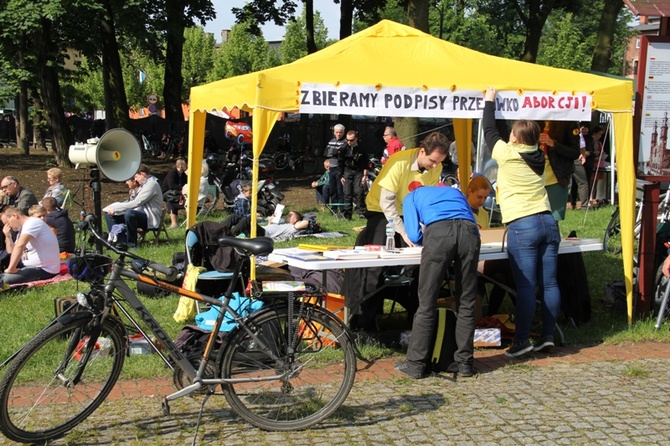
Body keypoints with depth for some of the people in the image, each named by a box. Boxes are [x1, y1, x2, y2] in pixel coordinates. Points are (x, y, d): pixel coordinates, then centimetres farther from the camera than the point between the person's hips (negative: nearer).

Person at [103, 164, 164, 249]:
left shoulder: (151, 184, -15)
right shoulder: (144, 184, 17)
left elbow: (136, 203, -23)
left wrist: (116, 208, -20)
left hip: (150, 218, -10)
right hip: (142, 214, 10)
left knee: (129, 213, -40)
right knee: (109, 213, 5)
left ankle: (132, 244, -25)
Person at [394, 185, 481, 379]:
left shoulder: (411, 197, 29)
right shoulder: (455, 192, 40)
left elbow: (414, 235, 15)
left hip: (438, 232, -3)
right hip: (470, 232, 3)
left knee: (427, 303, 3)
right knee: (466, 303, 12)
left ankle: (416, 364, 8)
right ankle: (464, 362, 16)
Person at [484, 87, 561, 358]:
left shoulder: (507, 154, -2)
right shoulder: (538, 157, 13)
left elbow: (489, 131, 12)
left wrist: (489, 102, 26)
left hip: (522, 225, -6)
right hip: (547, 221, 6)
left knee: (525, 285, -7)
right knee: (549, 283, 6)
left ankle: (522, 340, -5)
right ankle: (547, 336, 12)